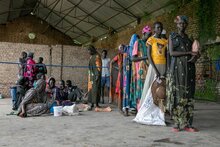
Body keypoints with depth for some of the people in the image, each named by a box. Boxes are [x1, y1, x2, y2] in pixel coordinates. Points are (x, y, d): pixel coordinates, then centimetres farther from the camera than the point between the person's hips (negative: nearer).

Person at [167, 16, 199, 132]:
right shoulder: (172, 36, 7)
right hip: (177, 68, -4)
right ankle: (178, 123, -3)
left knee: (188, 95, -1)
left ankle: (187, 124, 1)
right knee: (177, 94, -8)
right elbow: (171, 53, -7)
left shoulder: (189, 38, 20)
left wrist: (194, 55, 1)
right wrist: (189, 53, -12)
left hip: (189, 68, 4)